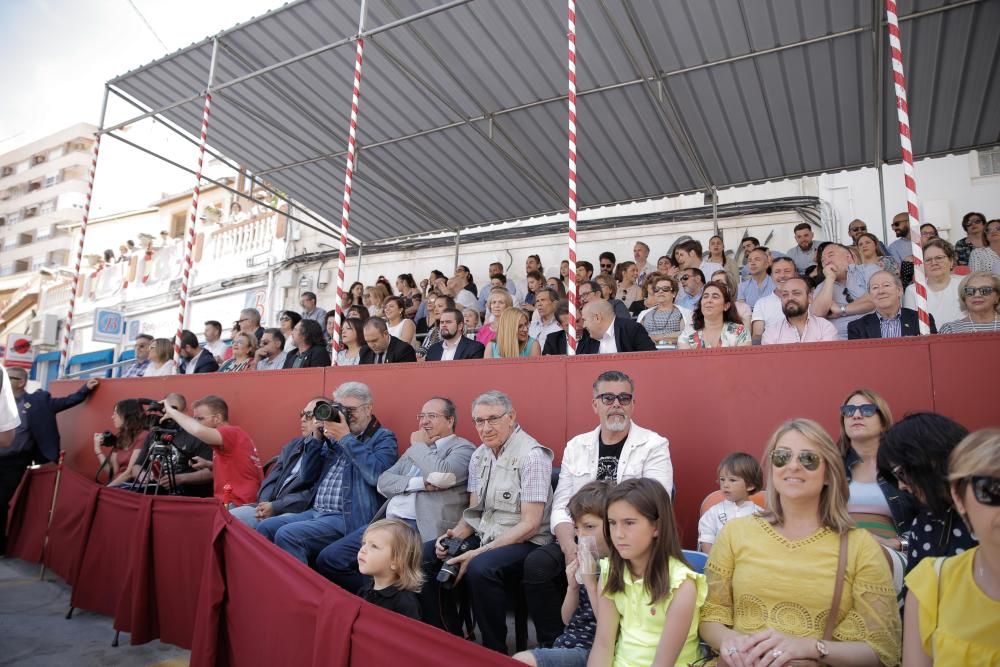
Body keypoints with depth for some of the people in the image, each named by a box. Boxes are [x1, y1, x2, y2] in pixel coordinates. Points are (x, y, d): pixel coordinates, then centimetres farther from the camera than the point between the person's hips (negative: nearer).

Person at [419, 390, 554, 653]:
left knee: (480, 568, -34)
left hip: (525, 543, -7)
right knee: (424, 555, -7)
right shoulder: (479, 456, 8)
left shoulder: (532, 456, -16)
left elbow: (530, 524, -20)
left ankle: (495, 651, -10)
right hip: (484, 536, 8)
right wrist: (455, 535, -8)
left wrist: (480, 552, -24)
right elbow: (473, 511, 13)